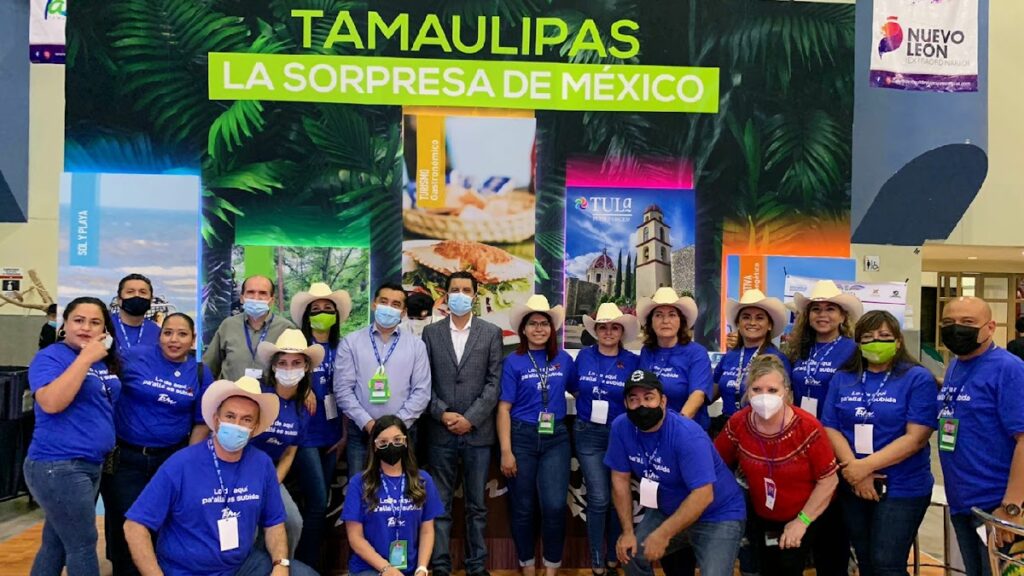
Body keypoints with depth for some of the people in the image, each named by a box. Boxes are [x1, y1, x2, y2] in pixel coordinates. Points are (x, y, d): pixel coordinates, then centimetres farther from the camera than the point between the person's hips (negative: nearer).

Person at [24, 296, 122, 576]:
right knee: (83, 544, -1)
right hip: (57, 466, -7)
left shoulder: (107, 361, 11)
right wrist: (85, 357, -24)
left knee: (56, 544, 16)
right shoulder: (50, 357, -10)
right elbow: (51, 403, -27)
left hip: (92, 464, 7)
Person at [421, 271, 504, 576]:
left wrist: (471, 418, -10)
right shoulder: (431, 332, 7)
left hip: (478, 431, 0)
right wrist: (442, 413, -9)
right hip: (440, 431, 1)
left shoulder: (491, 332, 4)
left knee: (477, 505, 7)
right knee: (440, 503, 5)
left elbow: (494, 382, -2)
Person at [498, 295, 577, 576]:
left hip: (556, 438, 1)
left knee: (554, 506, -10)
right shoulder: (513, 361, -2)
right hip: (522, 437, -1)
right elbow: (504, 408, -4)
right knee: (522, 508, 7)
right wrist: (506, 451, -10)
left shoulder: (563, 359, 6)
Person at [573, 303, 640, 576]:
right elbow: (575, 389, 13)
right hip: (589, 434, 0)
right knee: (599, 498, -3)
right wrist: (589, 403, 4)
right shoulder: (584, 356, 0)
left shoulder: (632, 361, -4)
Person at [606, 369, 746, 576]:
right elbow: (620, 480, -3)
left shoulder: (688, 435, -29)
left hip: (717, 516, -5)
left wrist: (663, 534, -32)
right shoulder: (621, 427, -12)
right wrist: (628, 531, -6)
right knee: (630, 554, -3)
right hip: (669, 511, 6)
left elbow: (703, 496, -32)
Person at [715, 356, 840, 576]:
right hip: (762, 520, 3)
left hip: (812, 517, -3)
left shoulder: (807, 427, -25)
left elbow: (828, 480, -17)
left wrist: (802, 521, -14)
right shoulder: (737, 424, -16)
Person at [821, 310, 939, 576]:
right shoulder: (842, 379, 7)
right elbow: (830, 428, 1)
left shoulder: (918, 378, -6)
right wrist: (854, 470, -14)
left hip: (901, 488, -4)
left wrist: (864, 466, -18)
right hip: (852, 488, 4)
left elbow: (916, 437, -14)